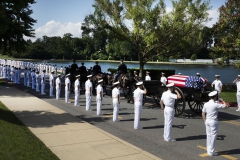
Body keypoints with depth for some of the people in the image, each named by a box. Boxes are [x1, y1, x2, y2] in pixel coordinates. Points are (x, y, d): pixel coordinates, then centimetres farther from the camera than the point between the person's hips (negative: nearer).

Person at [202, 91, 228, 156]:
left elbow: (203, 114, 7)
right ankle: (211, 151, 8)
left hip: (207, 121, 6)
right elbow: (226, 106, -11)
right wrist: (223, 101, 6)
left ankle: (209, 150, 22)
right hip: (213, 122, -6)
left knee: (208, 135, 14)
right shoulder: (216, 104, -15)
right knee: (213, 136, 3)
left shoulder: (206, 104, 1)